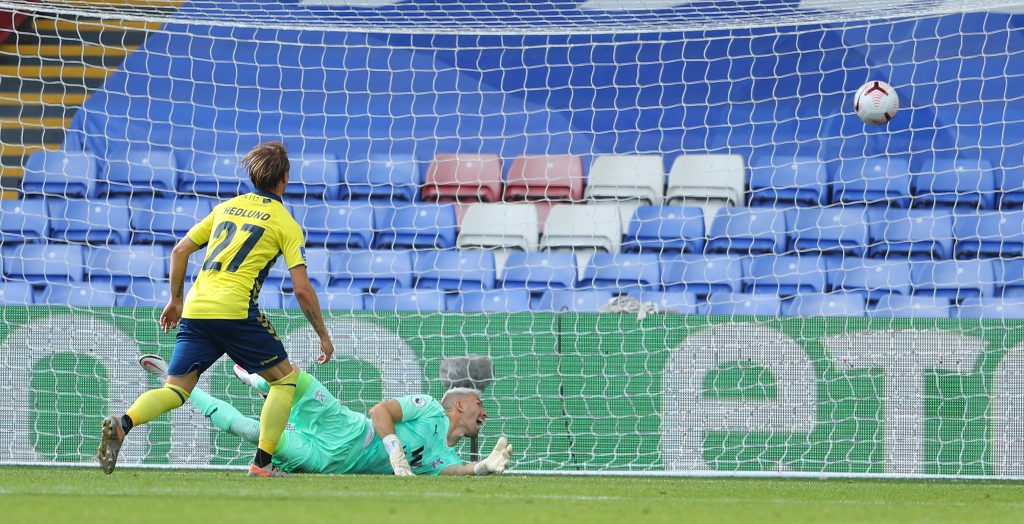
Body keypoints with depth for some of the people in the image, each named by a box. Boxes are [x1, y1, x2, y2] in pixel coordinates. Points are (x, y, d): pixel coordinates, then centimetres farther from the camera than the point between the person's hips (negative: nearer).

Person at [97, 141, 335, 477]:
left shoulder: (225, 207, 20)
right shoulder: (286, 224, 6)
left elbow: (180, 250, 19)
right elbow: (302, 289, 0)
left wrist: (175, 299, 30)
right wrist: (323, 336, 9)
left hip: (195, 310, 5)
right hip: (236, 311, -5)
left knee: (175, 390, 6)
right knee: (286, 378, 13)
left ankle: (123, 424, -23)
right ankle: (262, 464, 6)